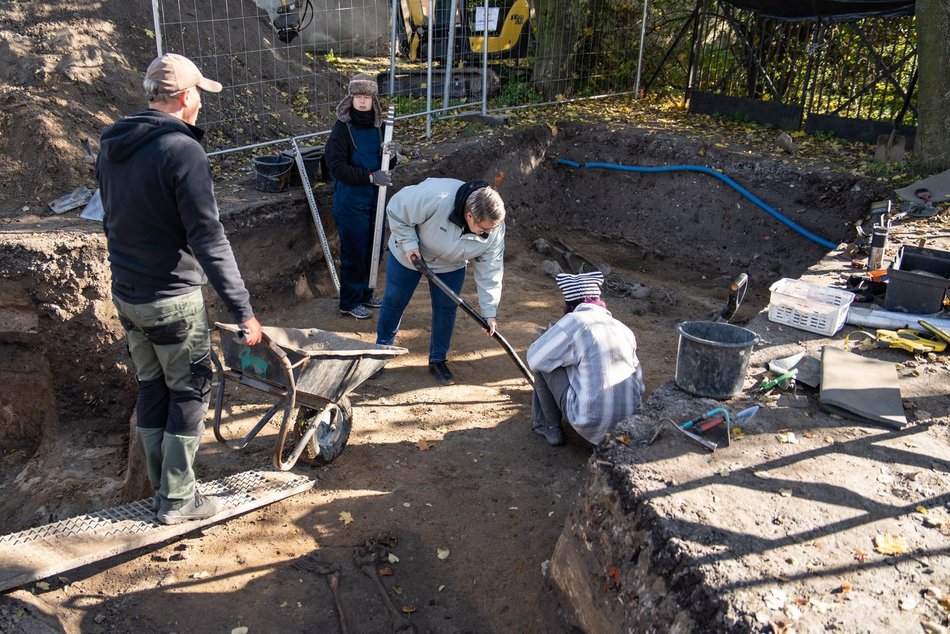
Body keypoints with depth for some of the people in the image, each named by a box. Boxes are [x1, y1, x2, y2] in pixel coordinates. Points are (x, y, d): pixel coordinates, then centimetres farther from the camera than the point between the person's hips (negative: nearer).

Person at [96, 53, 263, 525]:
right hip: (172, 298, -8)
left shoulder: (111, 146, 7)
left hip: (125, 294, 8)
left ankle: (161, 488, 29)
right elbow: (208, 239, -23)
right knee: (190, 393, 7)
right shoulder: (181, 150, -19)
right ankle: (178, 500, 16)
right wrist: (242, 309, -21)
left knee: (151, 390, 17)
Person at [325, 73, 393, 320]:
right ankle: (350, 302, 16)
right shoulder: (342, 128, -12)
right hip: (350, 200, -6)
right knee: (354, 252, 1)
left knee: (372, 249, 15)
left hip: (374, 198, 6)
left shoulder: (379, 126, 5)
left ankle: (365, 293, 32)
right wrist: (370, 176, -25)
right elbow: (337, 166, -17)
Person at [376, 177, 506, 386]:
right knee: (394, 301, 10)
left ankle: (438, 360, 24)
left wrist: (489, 311, -18)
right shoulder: (435, 197, -44)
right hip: (409, 254, -3)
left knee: (447, 309, 4)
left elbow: (490, 270, -19)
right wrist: (409, 243, -31)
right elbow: (396, 210, -28)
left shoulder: (495, 229, -28)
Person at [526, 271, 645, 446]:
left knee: (542, 364, 6)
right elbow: (639, 381, 15)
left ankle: (550, 426, 18)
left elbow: (534, 358, -1)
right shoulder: (624, 329, 8)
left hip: (592, 428, -6)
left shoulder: (573, 321, -11)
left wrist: (554, 332, 17)